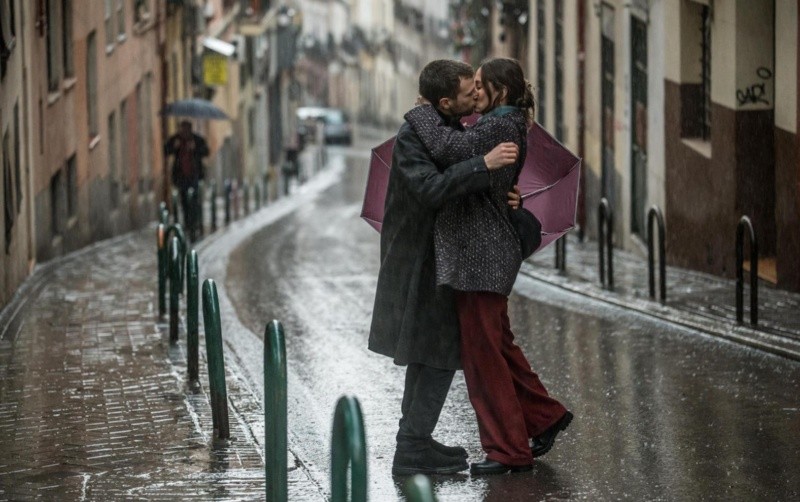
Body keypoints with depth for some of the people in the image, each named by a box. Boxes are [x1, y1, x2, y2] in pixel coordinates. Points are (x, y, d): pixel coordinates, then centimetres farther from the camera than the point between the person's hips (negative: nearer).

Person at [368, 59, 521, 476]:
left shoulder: (454, 131, 7)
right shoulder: (411, 137, -20)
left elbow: (466, 187, 9)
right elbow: (430, 189, -35)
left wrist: (503, 195, -12)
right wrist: (484, 164, -38)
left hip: (438, 257, 9)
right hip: (418, 262, -9)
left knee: (428, 352, 15)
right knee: (441, 353, -7)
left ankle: (415, 441, 24)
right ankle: (412, 450, -3)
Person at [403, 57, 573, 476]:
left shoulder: (500, 127, -15)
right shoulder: (505, 126, 16)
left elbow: (452, 148, -30)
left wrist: (421, 115, -15)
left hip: (482, 254, -10)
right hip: (484, 253, 10)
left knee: (482, 352, -3)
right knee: (498, 346, 19)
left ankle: (510, 451, 5)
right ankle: (545, 416, 28)